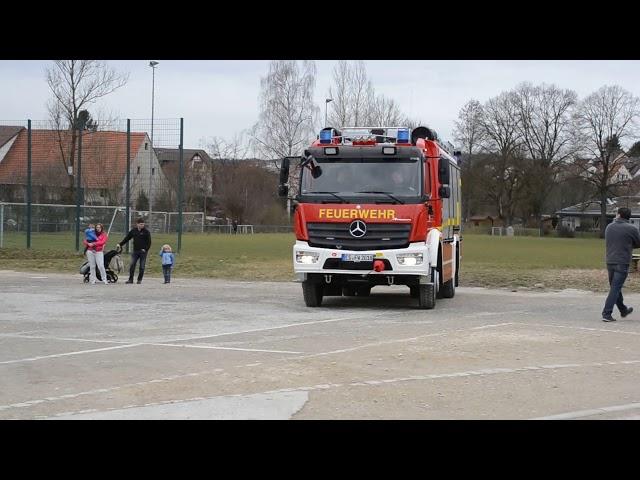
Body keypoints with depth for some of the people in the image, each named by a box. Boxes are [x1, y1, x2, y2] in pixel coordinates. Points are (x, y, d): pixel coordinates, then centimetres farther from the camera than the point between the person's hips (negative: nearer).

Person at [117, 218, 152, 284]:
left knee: (142, 266, 2)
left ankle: (139, 279, 13)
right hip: (135, 251, 3)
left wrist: (145, 249, -13)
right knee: (132, 265, -3)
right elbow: (126, 238, 10)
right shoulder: (133, 231, 5)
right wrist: (120, 244, 3)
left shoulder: (146, 232, -4)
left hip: (143, 251, -3)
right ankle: (130, 279, 4)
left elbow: (149, 242, -3)